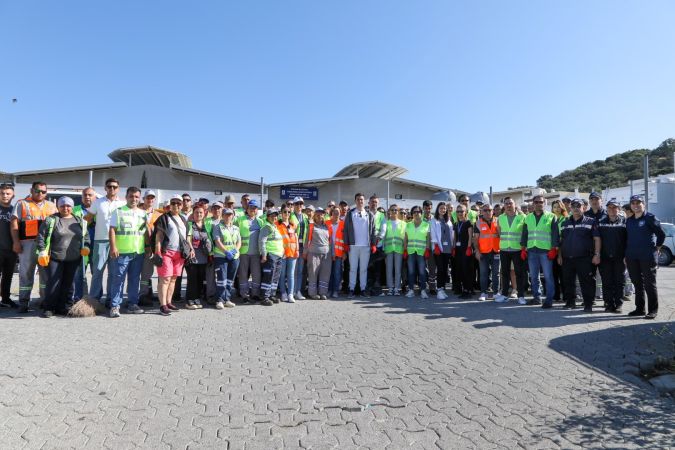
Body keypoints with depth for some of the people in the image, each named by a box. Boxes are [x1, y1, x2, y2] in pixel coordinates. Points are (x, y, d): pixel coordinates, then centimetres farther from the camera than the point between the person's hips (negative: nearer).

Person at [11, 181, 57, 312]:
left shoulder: (51, 206, 17)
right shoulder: (22, 204, 7)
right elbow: (14, 223, 0)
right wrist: (16, 242, -10)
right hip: (28, 243, -3)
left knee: (47, 273, 6)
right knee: (26, 273, 0)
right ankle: (23, 303, 5)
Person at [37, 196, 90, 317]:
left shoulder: (79, 221, 10)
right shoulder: (51, 220, -1)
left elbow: (86, 236, 15)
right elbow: (41, 236, -3)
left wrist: (85, 246, -2)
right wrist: (42, 252, -11)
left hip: (73, 259, 3)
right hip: (55, 258, -3)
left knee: (68, 284, 9)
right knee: (53, 283, -4)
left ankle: (64, 307, 18)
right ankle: (49, 308, 9)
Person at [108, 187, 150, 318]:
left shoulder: (143, 213, 15)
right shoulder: (118, 211, 2)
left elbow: (146, 232, 18)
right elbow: (112, 230, -4)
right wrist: (113, 247, -13)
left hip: (139, 252, 4)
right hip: (121, 252, -4)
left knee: (135, 279, 10)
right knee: (118, 279, -3)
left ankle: (132, 304, 18)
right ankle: (114, 306, 3)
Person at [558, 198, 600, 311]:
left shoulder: (590, 221, 3)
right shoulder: (565, 223, 16)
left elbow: (597, 239, -2)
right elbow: (561, 240, 19)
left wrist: (597, 254, -10)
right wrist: (559, 255, 13)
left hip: (584, 258, -4)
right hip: (567, 258, 5)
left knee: (587, 282, -4)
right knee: (568, 282, 10)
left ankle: (588, 304, 4)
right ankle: (570, 302, 22)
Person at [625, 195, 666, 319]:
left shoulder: (650, 218, -4)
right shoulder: (629, 220, 14)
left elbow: (661, 234, -1)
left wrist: (656, 248, 0)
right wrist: (626, 255, 15)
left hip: (647, 257, -6)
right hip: (632, 258, 6)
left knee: (649, 284, 0)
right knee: (637, 284, 12)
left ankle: (653, 310, 8)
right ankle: (639, 309, 20)